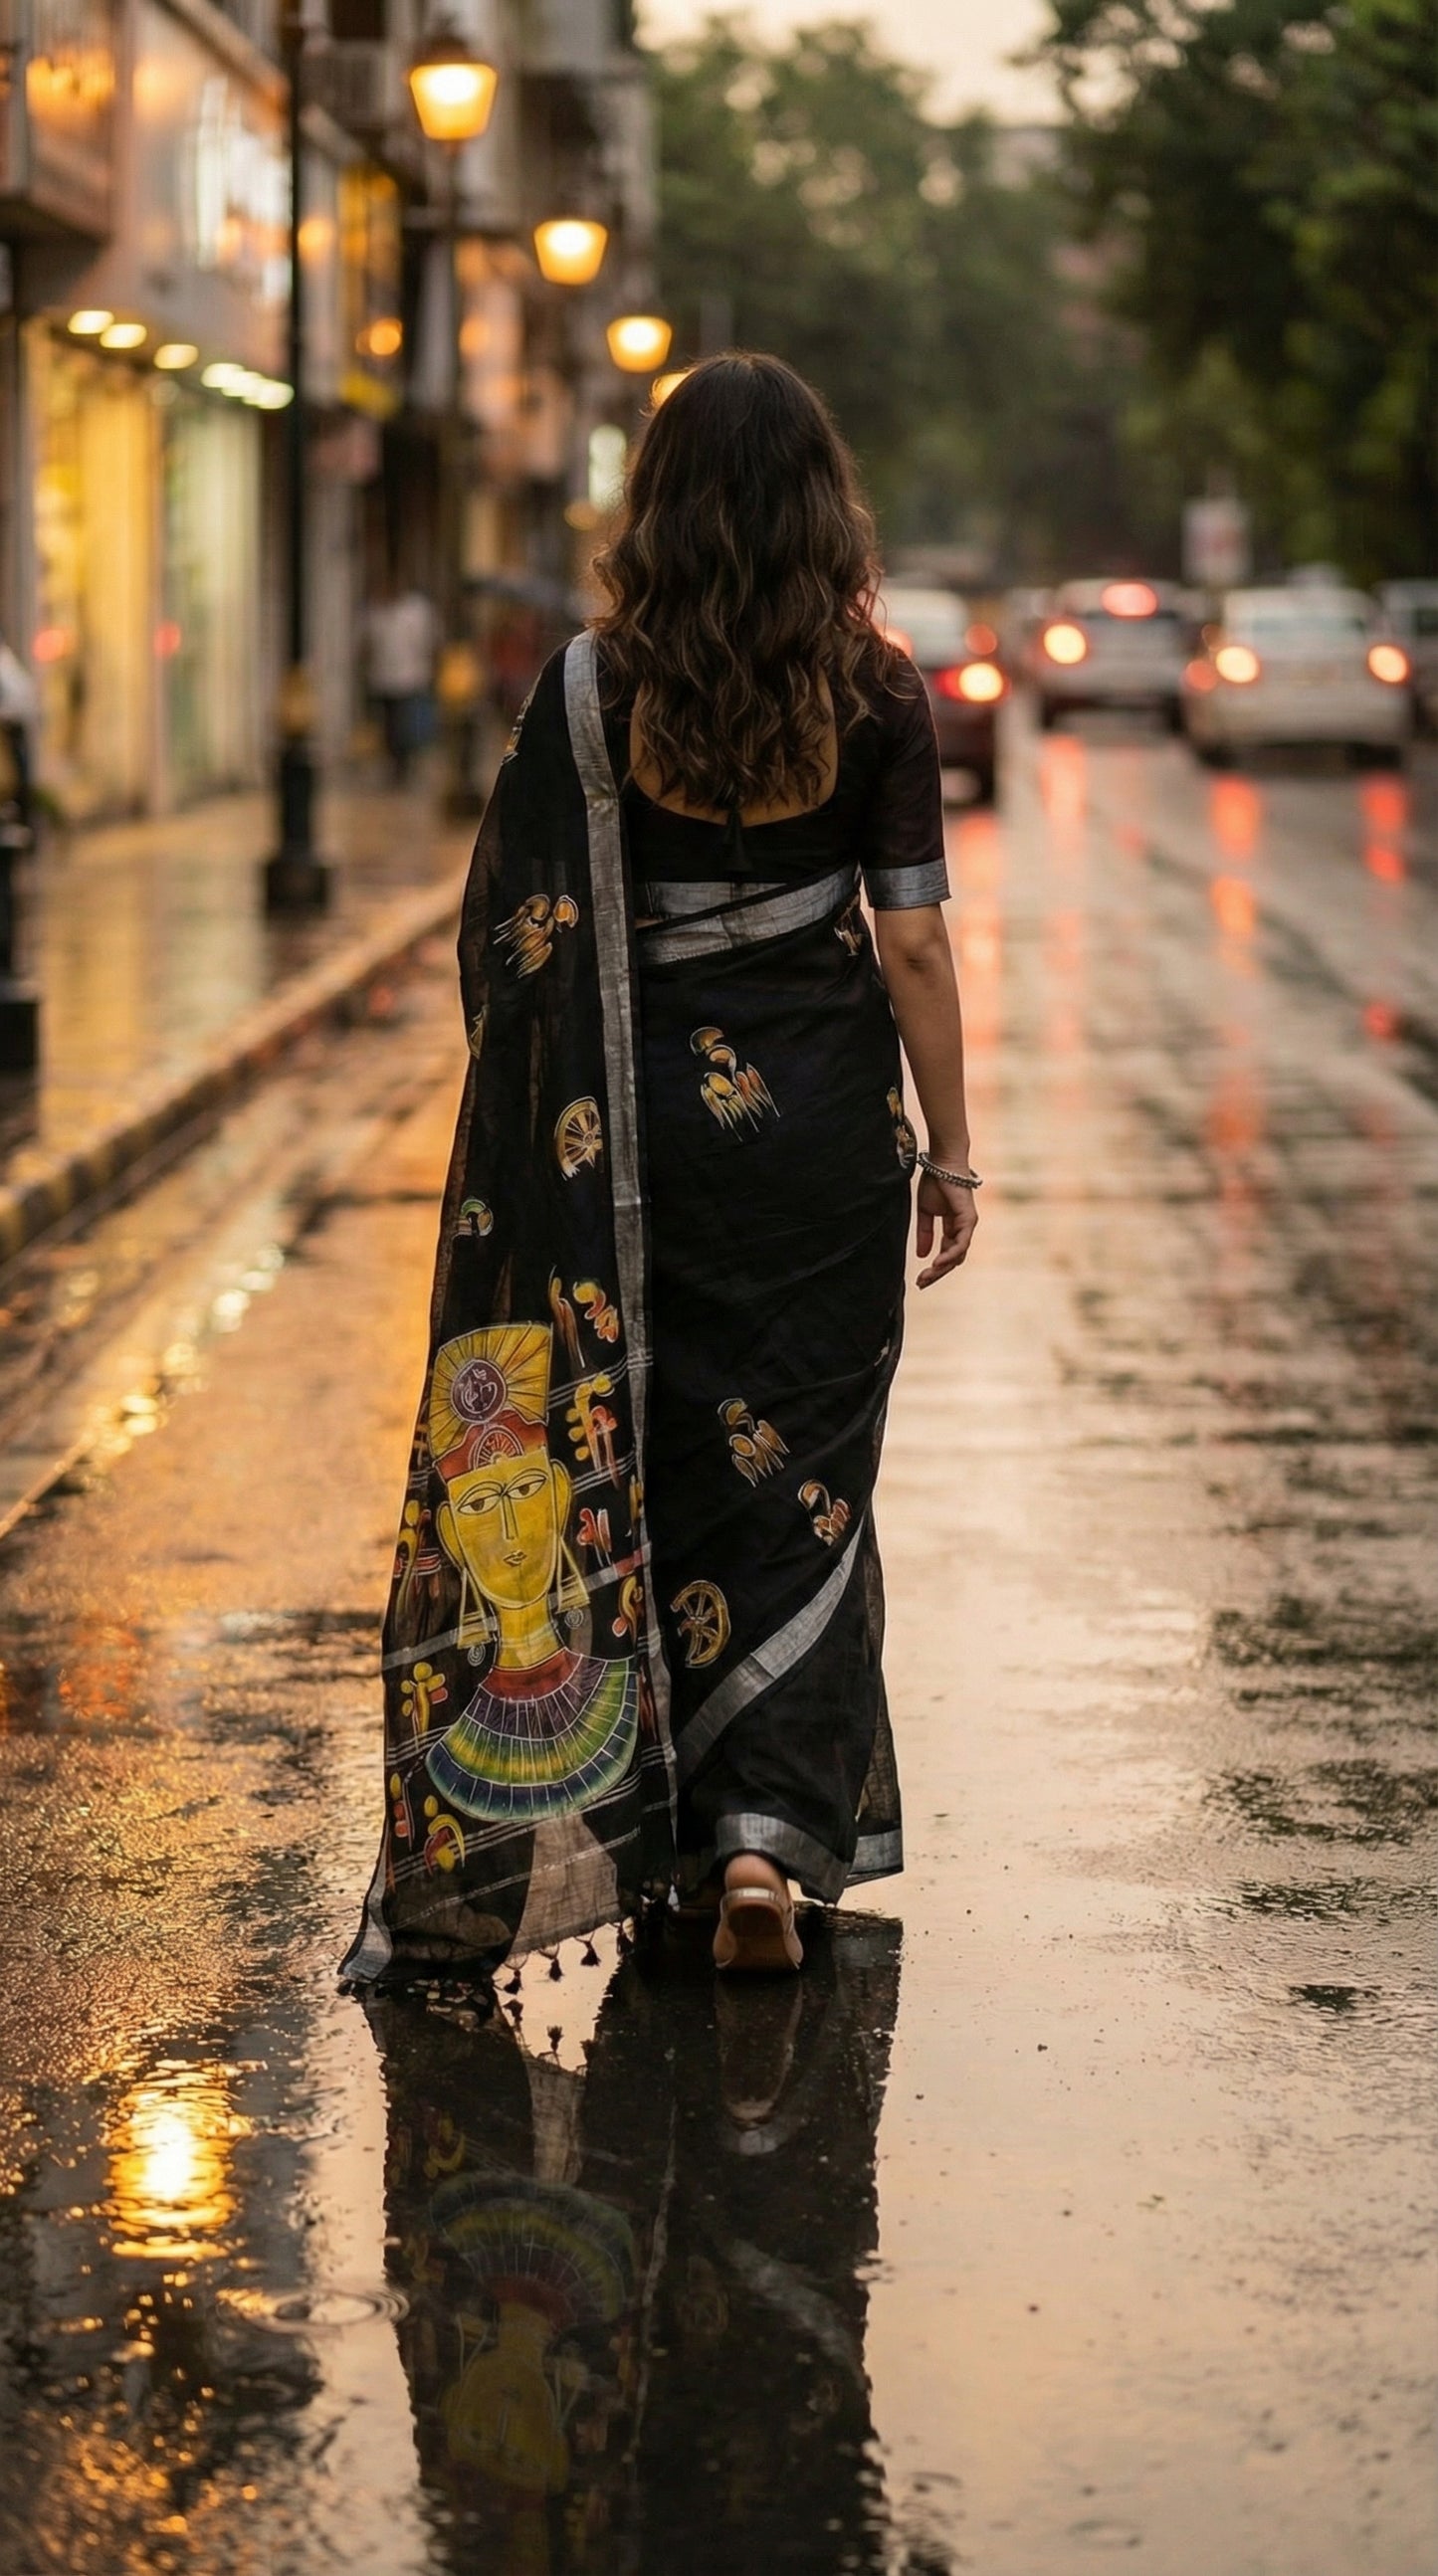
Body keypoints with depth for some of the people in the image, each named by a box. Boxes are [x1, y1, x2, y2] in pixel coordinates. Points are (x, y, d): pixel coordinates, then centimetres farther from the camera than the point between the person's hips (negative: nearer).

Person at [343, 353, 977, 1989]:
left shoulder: (594, 685, -6)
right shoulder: (877, 692, -7)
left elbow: (516, 931, -5)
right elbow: (912, 944, -6)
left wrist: (556, 1141, 5)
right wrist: (950, 1148, 3)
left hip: (644, 1117, 0)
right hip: (825, 1118, 0)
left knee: (650, 1465, 12)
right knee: (800, 1470, 7)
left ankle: (675, 1831, 18)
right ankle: (772, 1828, -5)